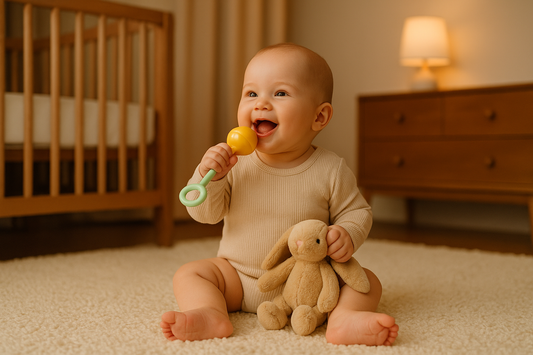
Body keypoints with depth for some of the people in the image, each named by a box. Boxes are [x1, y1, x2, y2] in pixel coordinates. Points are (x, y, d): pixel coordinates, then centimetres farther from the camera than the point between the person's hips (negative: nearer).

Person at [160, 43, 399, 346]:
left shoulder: (330, 170, -12)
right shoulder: (234, 162, -9)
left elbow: (357, 212, 0)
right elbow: (206, 214, -6)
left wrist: (348, 235, -23)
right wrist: (208, 177, -25)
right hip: (238, 276, 2)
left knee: (367, 281, -17)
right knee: (189, 273, -14)